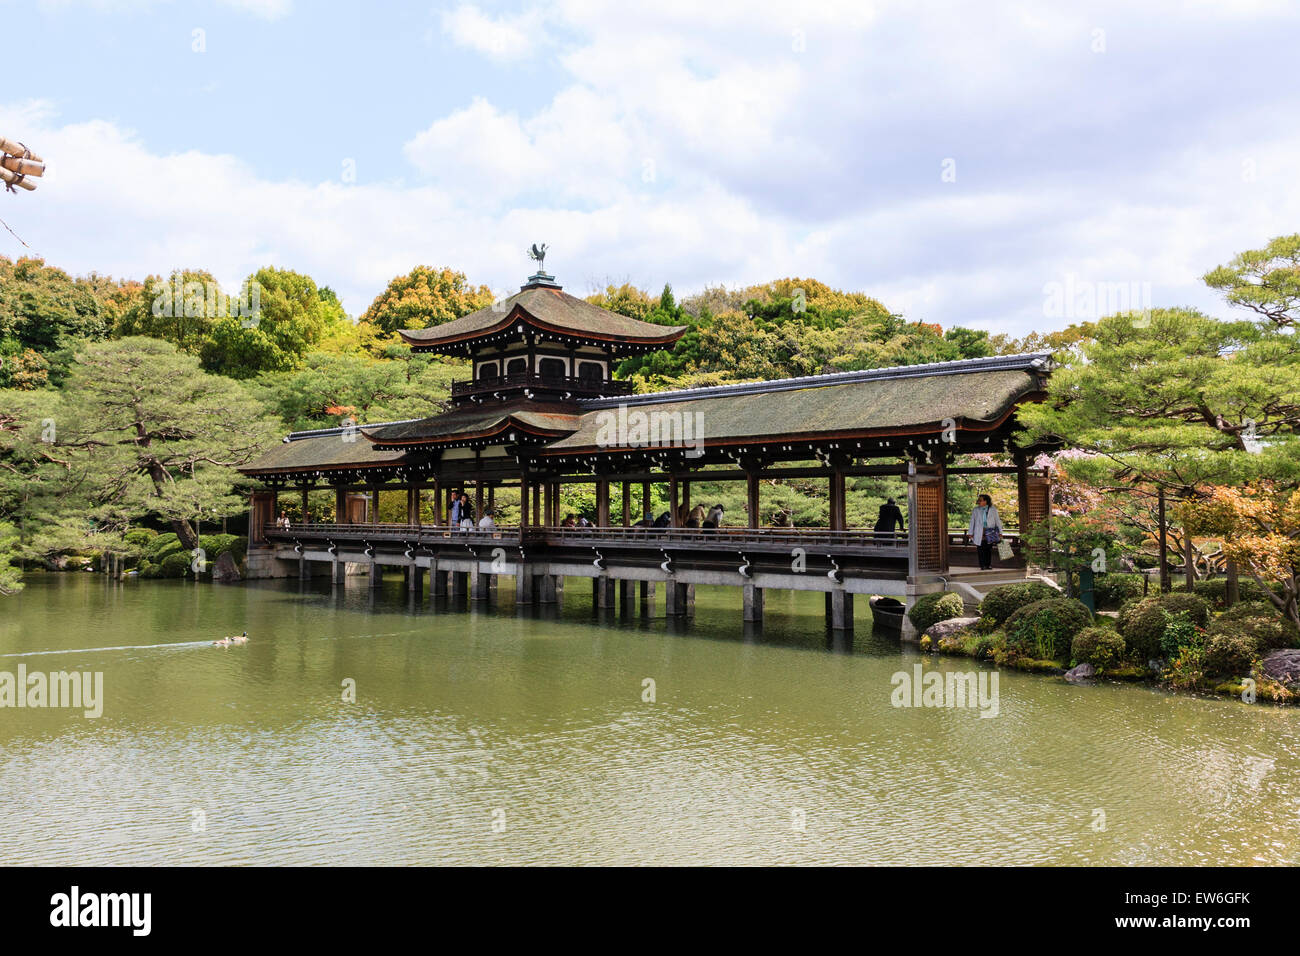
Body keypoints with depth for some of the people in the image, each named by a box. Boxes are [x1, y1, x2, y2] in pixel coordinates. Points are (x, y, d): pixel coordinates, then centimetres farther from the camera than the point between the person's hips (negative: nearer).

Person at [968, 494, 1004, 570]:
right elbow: (972, 522, 11)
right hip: (979, 534, 0)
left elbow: (997, 521, 9)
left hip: (990, 534, 0)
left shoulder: (993, 510, 6)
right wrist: (971, 533, 8)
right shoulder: (976, 510, 8)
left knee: (988, 549, 2)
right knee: (980, 550, -4)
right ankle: (982, 565, 3)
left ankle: (988, 565, 12)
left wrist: (1000, 532, 6)